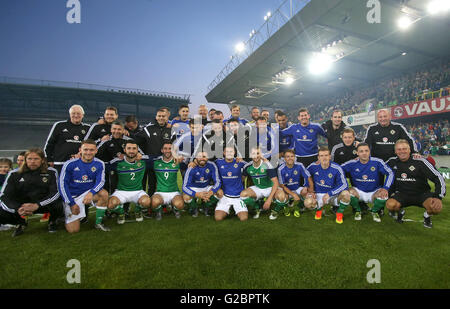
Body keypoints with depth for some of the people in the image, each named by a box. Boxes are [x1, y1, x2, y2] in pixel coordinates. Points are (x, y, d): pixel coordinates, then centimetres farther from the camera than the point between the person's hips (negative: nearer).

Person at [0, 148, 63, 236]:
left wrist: (37, 205, -32)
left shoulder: (51, 172, -6)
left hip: (43, 204, -2)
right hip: (21, 205, 3)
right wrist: (18, 209, -29)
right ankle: (20, 223, 12)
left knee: (57, 206, -34)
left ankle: (52, 221, 4)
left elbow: (56, 193, -14)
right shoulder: (14, 174, -2)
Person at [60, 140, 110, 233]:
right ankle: (66, 215, 29)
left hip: (88, 193, 2)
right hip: (72, 196, -1)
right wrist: (72, 203, -11)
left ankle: (98, 223, -12)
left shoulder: (99, 164, -8)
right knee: (73, 230, -7)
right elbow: (63, 184, -9)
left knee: (104, 194, -31)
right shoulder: (70, 164, -13)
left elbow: (100, 181, -12)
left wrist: (91, 192, -33)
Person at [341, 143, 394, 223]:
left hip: (374, 192, 1)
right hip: (358, 191, 0)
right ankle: (357, 211, 3)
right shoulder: (352, 163, -12)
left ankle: (374, 211, 8)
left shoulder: (377, 162, -12)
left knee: (383, 195, -30)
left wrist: (385, 188, -22)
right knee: (350, 192, -31)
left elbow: (390, 173, -9)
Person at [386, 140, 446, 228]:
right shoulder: (392, 162, -2)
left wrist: (438, 197, -25)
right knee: (390, 205, -30)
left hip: (422, 193, -1)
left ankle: (427, 215, 7)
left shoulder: (420, 162, -11)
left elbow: (438, 178, -11)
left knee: (436, 207, -32)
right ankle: (400, 212, 9)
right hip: (402, 194, 1)